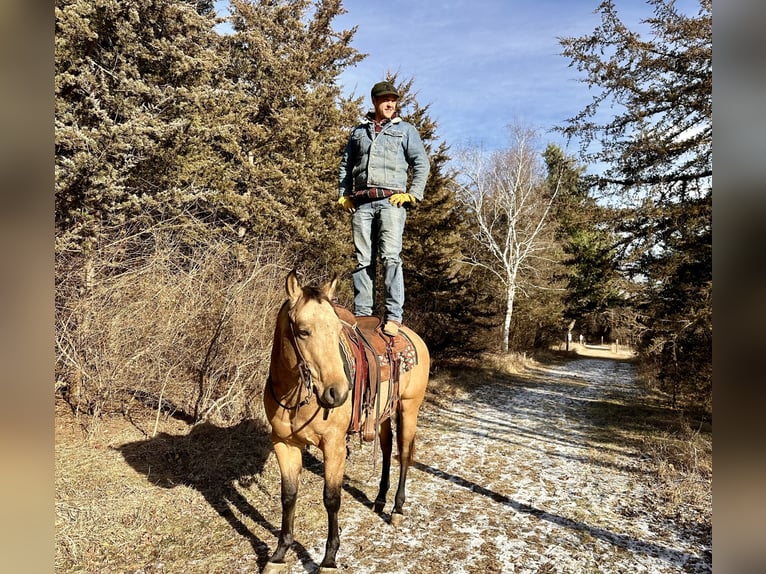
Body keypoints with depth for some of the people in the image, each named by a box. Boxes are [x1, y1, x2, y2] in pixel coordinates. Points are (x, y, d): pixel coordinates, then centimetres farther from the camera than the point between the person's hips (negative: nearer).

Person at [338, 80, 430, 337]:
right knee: (363, 260, 1)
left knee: (390, 256, -14)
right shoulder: (359, 131, 23)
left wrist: (413, 194, -4)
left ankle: (394, 316, -14)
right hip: (361, 203, 3)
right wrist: (343, 195, 12)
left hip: (391, 201, -3)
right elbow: (345, 165, 25)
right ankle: (361, 314, 5)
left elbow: (422, 164, 8)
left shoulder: (405, 130, 15)